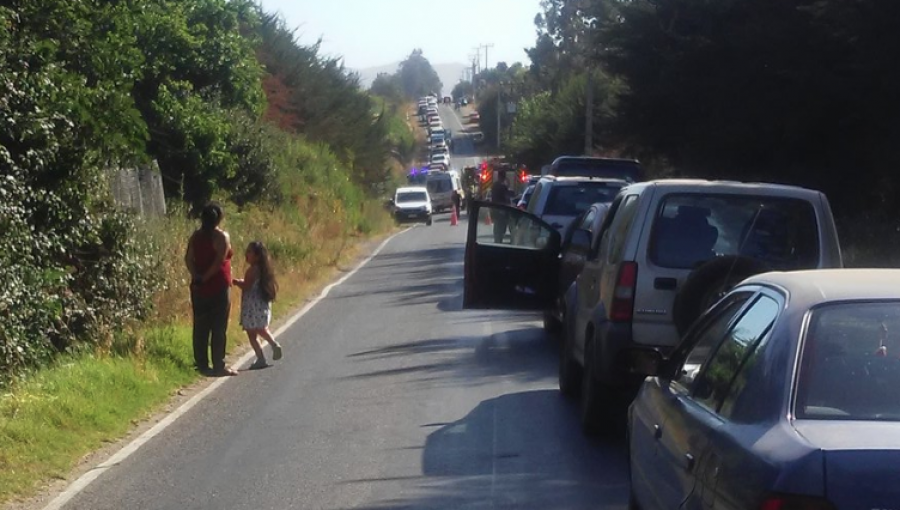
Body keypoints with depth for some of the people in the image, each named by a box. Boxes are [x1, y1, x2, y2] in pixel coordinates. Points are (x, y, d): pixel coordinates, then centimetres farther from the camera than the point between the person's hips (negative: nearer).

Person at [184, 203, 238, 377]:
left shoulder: (196, 236, 7)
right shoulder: (222, 237, -9)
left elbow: (188, 258, 0)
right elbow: (219, 261, -16)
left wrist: (196, 276, -9)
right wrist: (206, 277, -8)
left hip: (199, 288, 5)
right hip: (219, 287, -5)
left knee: (200, 327, 9)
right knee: (219, 328, -1)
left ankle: (202, 365, 12)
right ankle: (219, 366, -1)